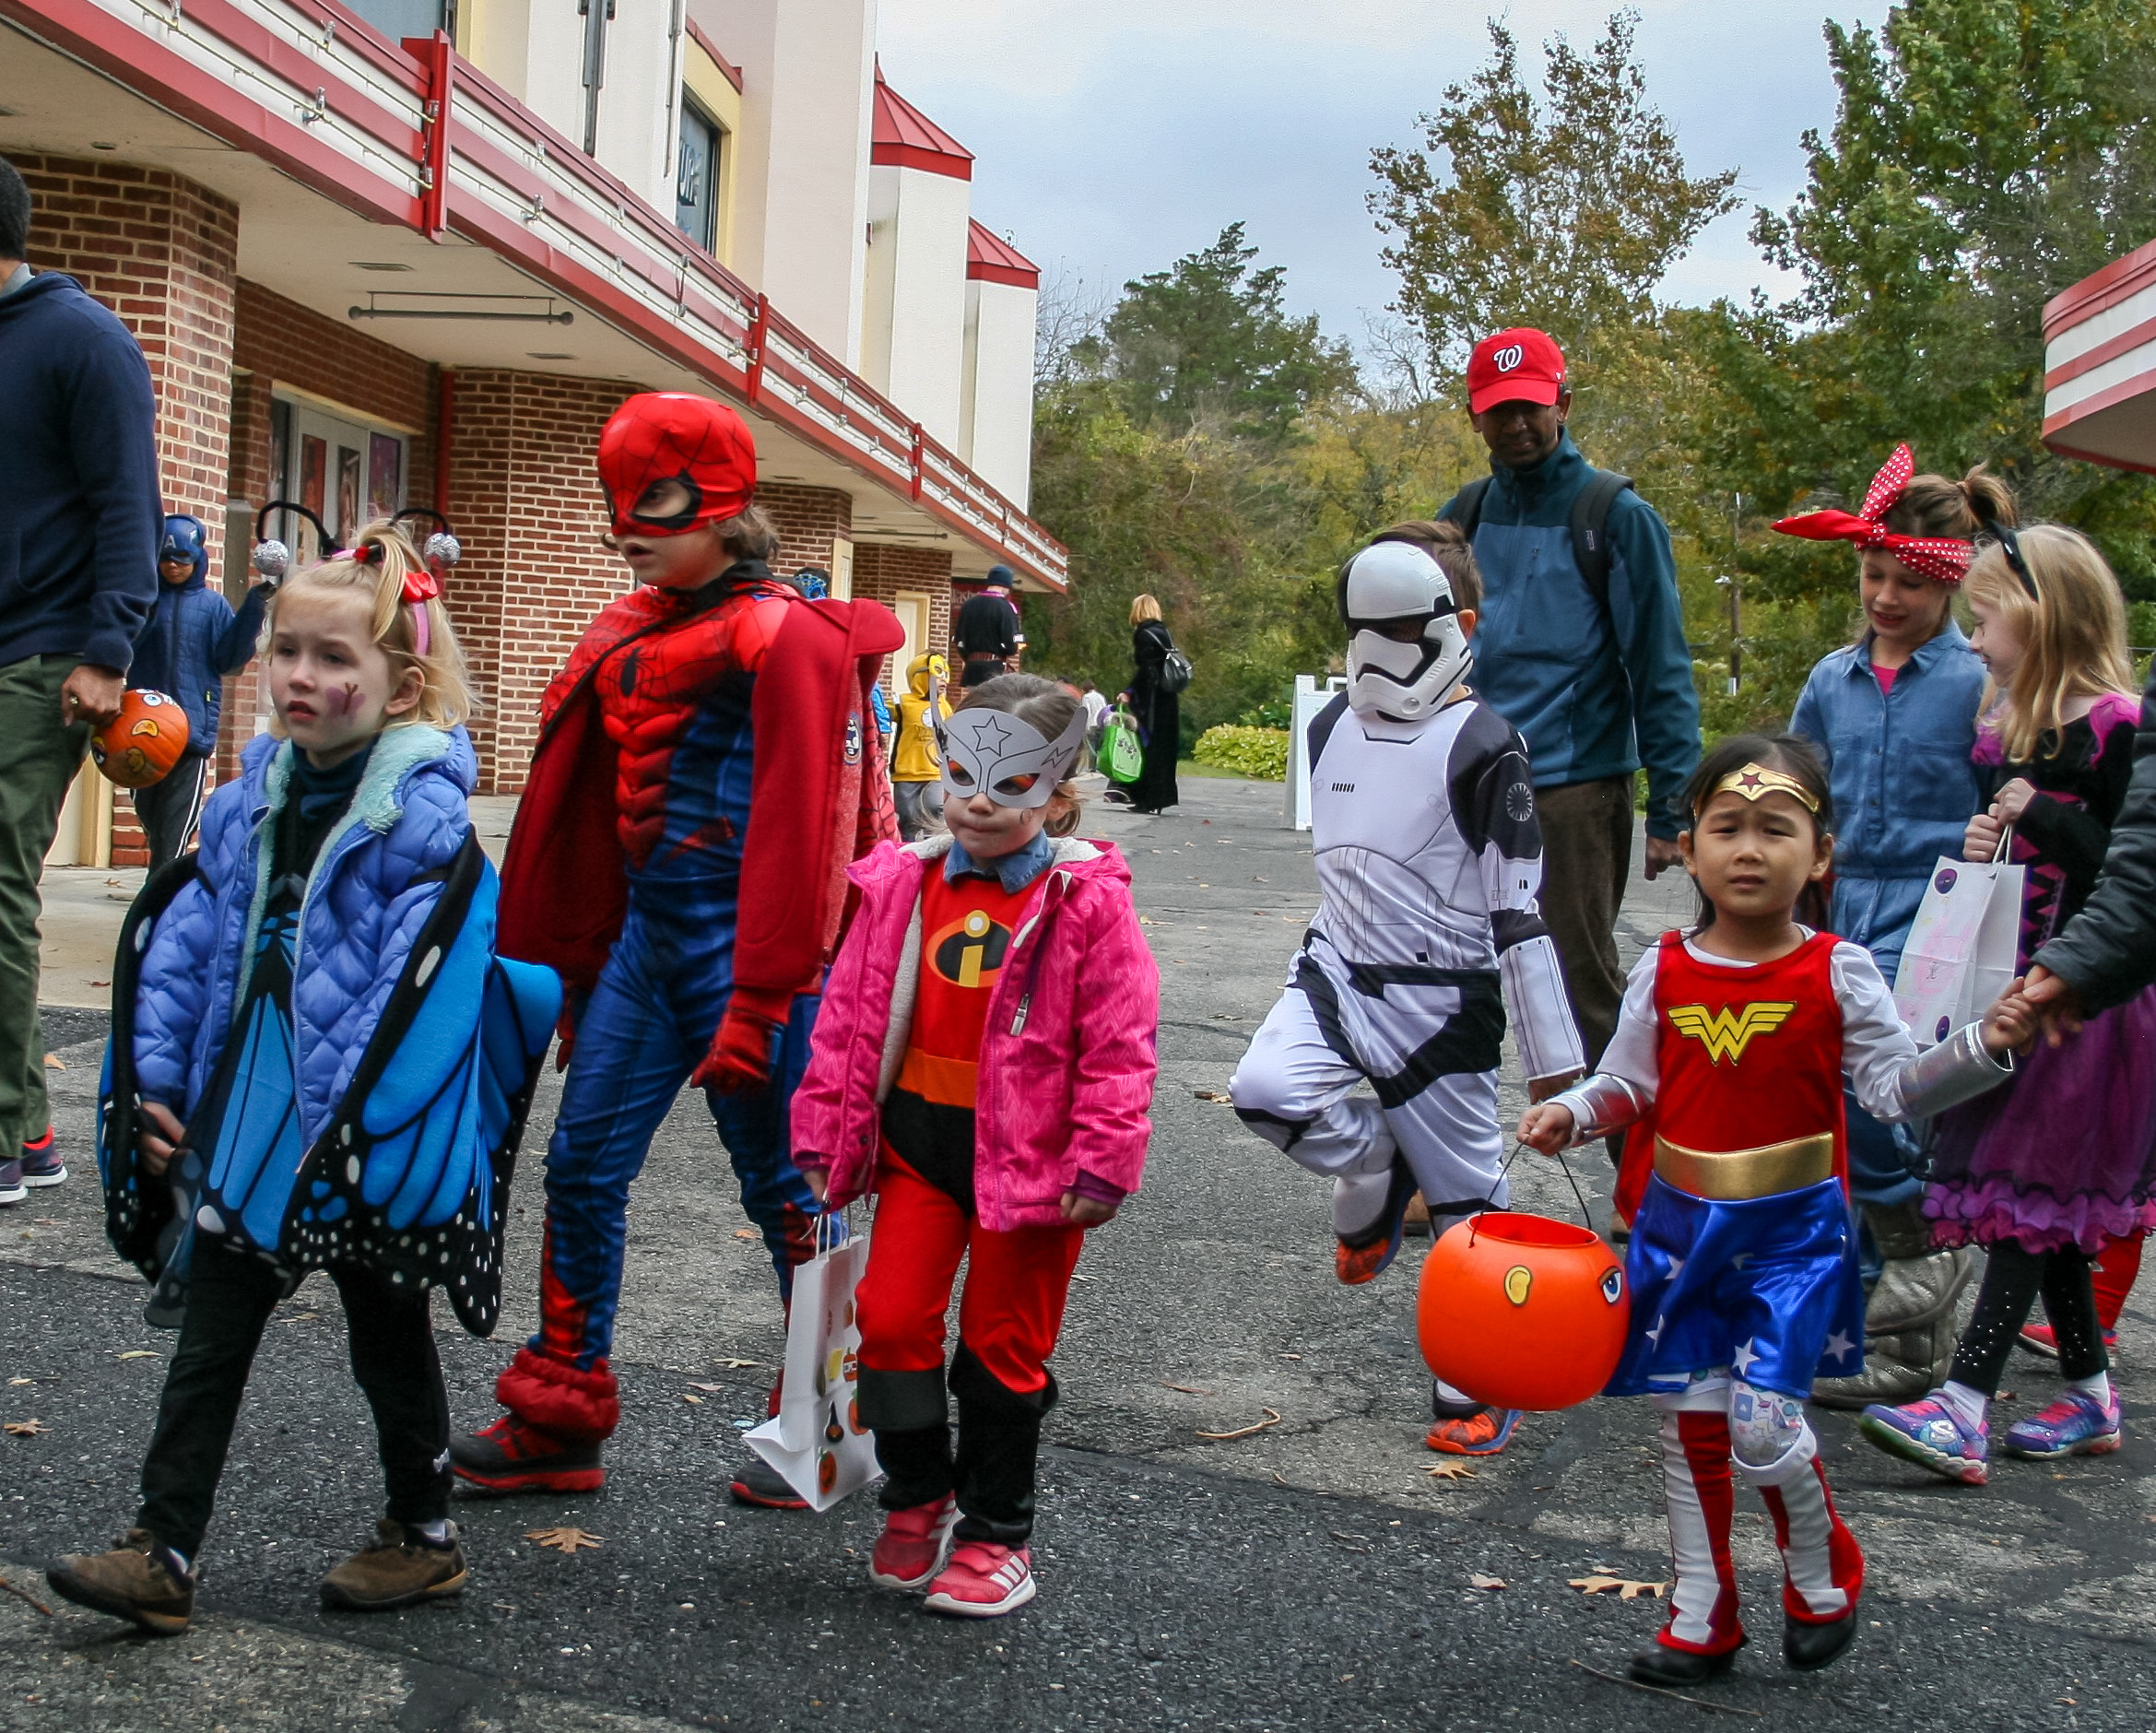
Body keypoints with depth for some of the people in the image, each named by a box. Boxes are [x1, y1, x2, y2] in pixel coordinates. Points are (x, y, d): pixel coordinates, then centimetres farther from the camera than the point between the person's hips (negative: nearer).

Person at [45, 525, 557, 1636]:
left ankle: (423, 1536, 28)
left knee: (388, 1341, 11)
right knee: (209, 1337, 8)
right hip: (244, 1126, 6)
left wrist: (362, 1132, -24)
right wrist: (158, 1085, 3)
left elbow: (429, 987, -21)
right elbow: (183, 944, 8)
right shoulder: (252, 796, 5)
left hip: (364, 1142, -6)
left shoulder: (422, 816, -15)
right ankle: (164, 1554, 15)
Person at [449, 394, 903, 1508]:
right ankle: (558, 1427, 19)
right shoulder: (635, 634, 14)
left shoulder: (785, 640, -11)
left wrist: (756, 1006, -20)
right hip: (645, 938, 8)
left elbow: (791, 834, -17)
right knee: (582, 1165, 8)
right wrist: (573, 966, 17)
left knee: (784, 1187, 3)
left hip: (738, 946, -8)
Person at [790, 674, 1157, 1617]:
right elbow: (848, 1014, 6)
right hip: (919, 1134, 3)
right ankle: (918, 1497, 24)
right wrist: (824, 1132, 4)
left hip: (1031, 1152, -3)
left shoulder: (1087, 900, -10)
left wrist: (1102, 1163, -13)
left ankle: (996, 1532, 24)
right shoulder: (902, 884, 1)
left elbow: (1120, 1043, -10)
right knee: (890, 1315, 0)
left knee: (1005, 1343, 8)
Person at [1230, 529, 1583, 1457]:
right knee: (1265, 1089, -22)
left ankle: (1478, 1393, 19)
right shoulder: (1333, 728, 8)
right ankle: (1375, 1171, 10)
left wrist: (1554, 1060, -11)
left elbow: (1520, 912, -12)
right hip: (1337, 972, 5)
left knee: (1465, 1202, 2)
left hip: (1441, 1001, -5)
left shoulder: (1482, 747, -13)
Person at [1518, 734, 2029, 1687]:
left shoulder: (1837, 973, -7)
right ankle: (1701, 1619, 25)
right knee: (1688, 1422, 9)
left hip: (1791, 1235, -3)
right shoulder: (1664, 973, -1)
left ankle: (1823, 1577, 21)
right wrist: (1569, 1112, -10)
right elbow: (1627, 1083, 8)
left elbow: (1896, 1086, -8)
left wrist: (1983, 1046, -23)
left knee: (1761, 1424, -10)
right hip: (1679, 1228, 3)